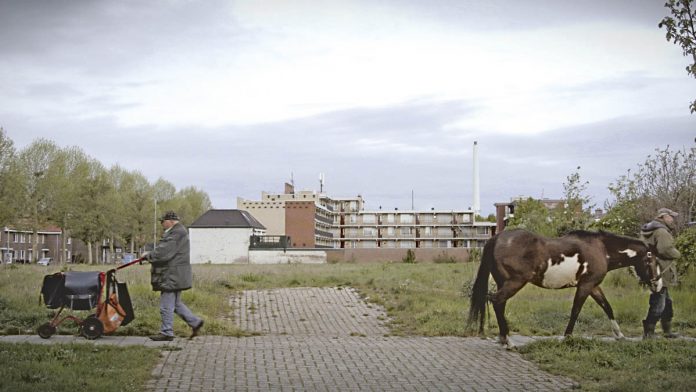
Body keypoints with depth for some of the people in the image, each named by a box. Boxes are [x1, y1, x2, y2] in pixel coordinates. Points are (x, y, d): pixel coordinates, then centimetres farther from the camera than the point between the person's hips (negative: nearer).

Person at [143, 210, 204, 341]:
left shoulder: (177, 233, -18)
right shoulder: (177, 231, 17)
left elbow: (164, 252, -22)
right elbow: (165, 250, 20)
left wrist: (148, 256, -8)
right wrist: (150, 255, 8)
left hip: (172, 276, -11)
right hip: (174, 275, 11)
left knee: (166, 305, -4)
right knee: (176, 303, 16)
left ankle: (166, 332, 2)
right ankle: (195, 322, 17)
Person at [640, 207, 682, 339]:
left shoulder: (648, 231, 17)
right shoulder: (662, 231, -16)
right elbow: (666, 249, -29)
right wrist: (676, 254, -11)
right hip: (661, 273, -11)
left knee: (666, 302, 21)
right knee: (658, 304, -7)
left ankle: (667, 331, 29)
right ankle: (648, 333, -7)